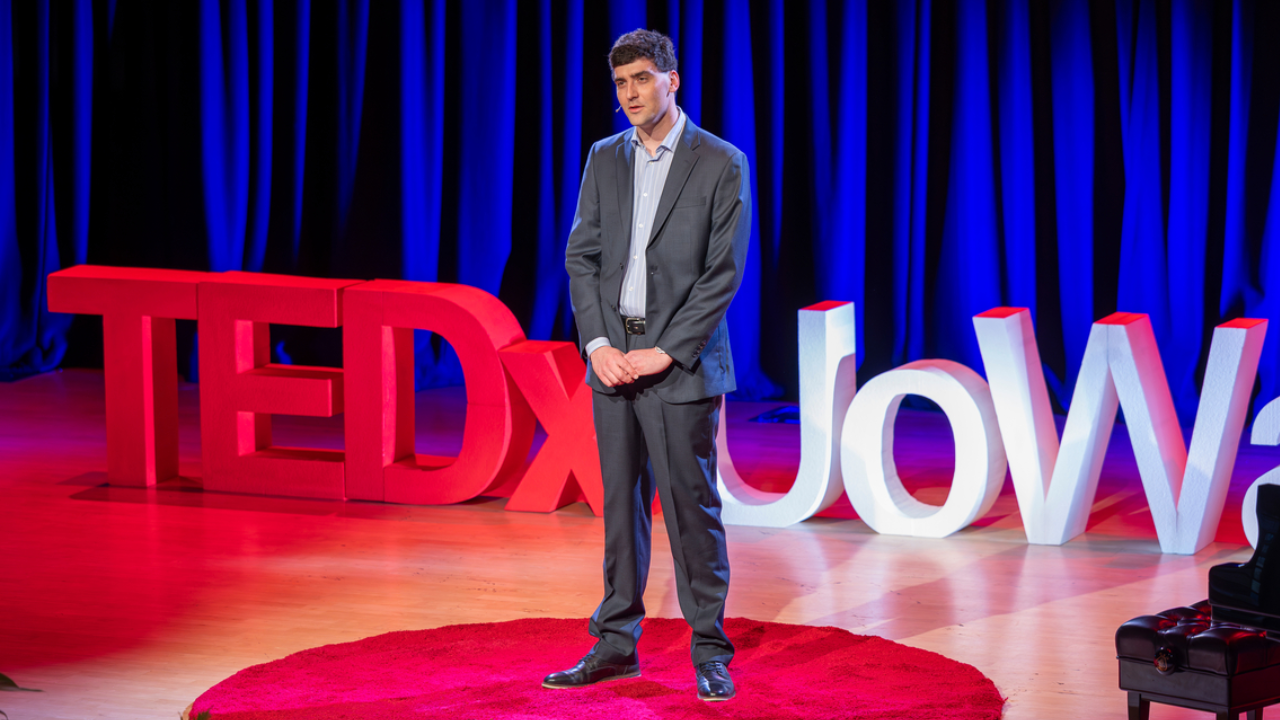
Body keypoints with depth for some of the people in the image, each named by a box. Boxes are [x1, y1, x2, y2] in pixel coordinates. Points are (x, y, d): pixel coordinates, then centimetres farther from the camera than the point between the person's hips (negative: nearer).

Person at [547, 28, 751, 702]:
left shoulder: (721, 164, -5)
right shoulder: (605, 159, 11)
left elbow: (723, 273, -9)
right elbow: (581, 257, 9)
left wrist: (664, 353, -14)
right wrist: (598, 343, -5)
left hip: (680, 363, -5)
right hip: (613, 360, 5)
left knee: (691, 506, -3)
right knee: (620, 502, 10)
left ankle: (709, 650, 4)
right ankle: (616, 643, 16)